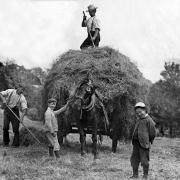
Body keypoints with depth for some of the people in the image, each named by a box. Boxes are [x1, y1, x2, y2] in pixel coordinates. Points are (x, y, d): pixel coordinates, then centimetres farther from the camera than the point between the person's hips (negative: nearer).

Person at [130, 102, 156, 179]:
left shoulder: (148, 120, -10)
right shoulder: (139, 120, 16)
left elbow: (153, 133, -7)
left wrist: (148, 142, 0)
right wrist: (134, 140, 16)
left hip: (144, 144, -8)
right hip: (136, 143, 8)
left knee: (144, 160, -1)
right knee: (134, 159, 9)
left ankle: (145, 175, 12)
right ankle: (135, 174, 18)